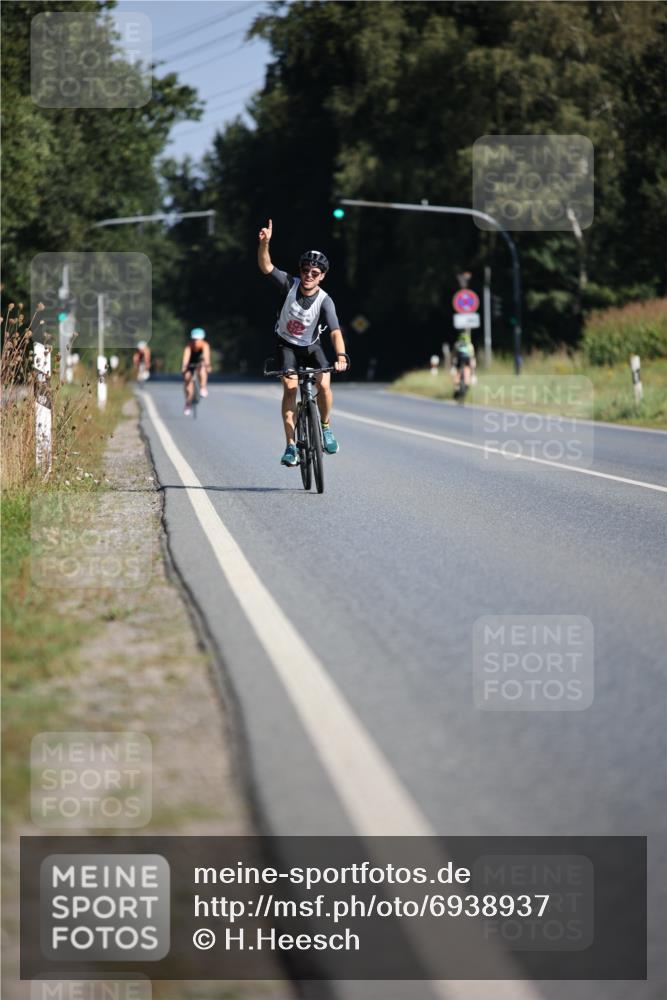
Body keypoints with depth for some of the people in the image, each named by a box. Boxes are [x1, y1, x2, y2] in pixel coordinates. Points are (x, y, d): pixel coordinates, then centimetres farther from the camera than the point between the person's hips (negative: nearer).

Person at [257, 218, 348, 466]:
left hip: (311, 346, 0)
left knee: (324, 384, -22)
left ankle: (325, 428, 7)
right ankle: (291, 445, -17)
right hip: (287, 345, 1)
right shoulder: (291, 284, -18)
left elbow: (335, 331, -35)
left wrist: (341, 356, -52)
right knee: (290, 387, -19)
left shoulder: (325, 301, -24)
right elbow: (265, 266, -25)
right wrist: (265, 242, -43)